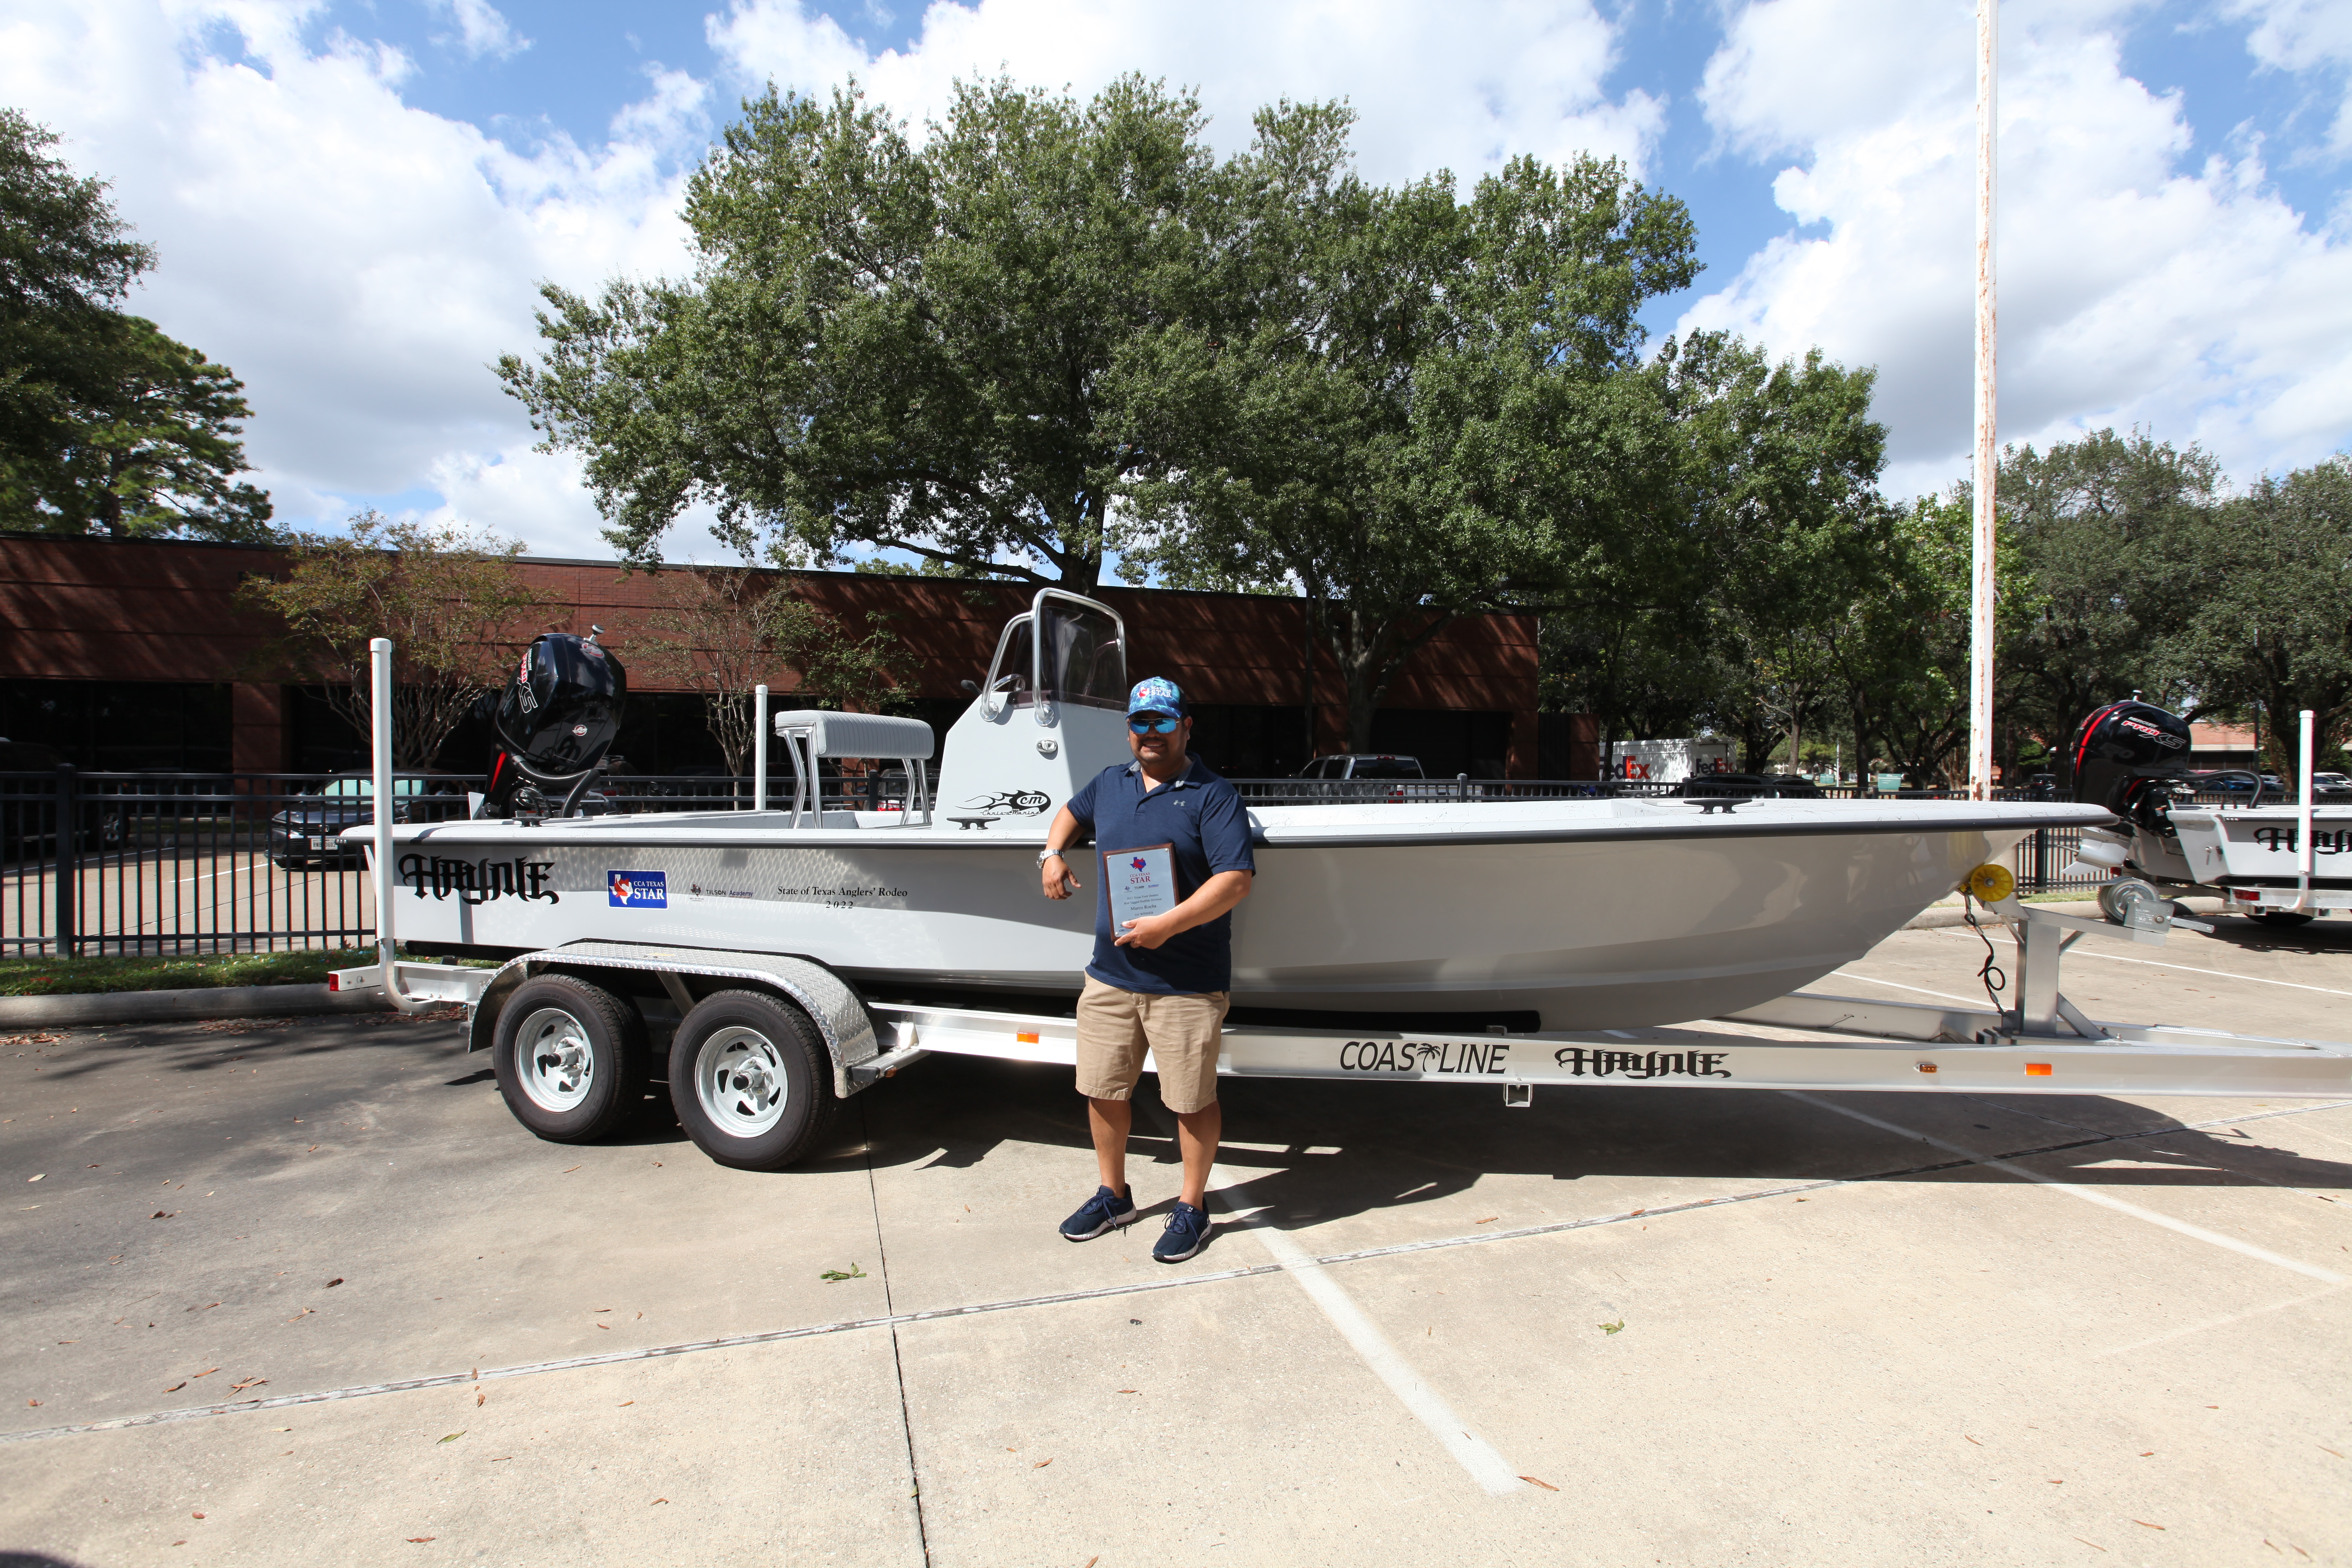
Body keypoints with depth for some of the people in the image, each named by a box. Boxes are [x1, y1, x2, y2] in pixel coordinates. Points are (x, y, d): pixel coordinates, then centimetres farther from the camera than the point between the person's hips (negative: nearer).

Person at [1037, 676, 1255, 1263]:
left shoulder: (1213, 796, -9)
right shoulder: (1109, 783, 11)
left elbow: (1236, 880, -17)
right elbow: (1071, 814, 32)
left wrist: (1167, 925, -23)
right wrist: (1053, 854, 11)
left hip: (1187, 985, -5)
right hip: (1110, 974, 6)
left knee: (1192, 1100, 7)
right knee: (1103, 1090, 15)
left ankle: (1192, 1207, 28)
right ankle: (1112, 1197, 36)